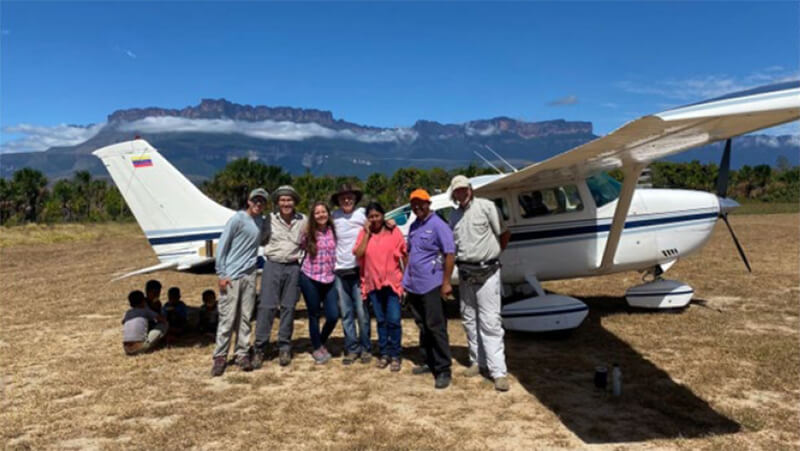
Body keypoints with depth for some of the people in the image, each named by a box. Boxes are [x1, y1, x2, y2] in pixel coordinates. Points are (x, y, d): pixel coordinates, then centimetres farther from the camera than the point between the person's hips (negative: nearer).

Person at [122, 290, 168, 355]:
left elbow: (123, 321, 41)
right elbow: (163, 320, 9)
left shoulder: (128, 313, 16)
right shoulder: (145, 311, 4)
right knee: (164, 325, 6)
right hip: (140, 347, -5)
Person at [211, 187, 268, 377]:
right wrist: (221, 274, -11)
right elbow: (222, 246, -8)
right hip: (231, 275, -5)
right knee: (227, 317, -2)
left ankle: (242, 354, 16)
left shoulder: (262, 222, 11)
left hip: (249, 275, 5)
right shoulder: (237, 219, -6)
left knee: (245, 317, 8)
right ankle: (220, 356, 7)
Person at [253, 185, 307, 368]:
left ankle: (284, 348, 16)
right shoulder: (270, 219, 0)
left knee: (288, 308, 6)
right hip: (272, 265, -1)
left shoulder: (302, 220, 4)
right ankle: (260, 348, 2)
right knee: (266, 307, -5)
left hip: (293, 267, 1)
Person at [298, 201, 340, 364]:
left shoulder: (332, 231, 2)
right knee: (314, 315, 7)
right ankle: (317, 348, 26)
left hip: (329, 279, 2)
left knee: (333, 316, -1)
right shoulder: (308, 233, -4)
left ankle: (322, 343, 26)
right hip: (310, 278, -2)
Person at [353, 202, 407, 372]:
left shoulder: (394, 232, -1)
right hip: (373, 283, 3)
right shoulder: (364, 233, 5)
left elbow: (404, 255, 1)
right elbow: (358, 254, -9)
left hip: (392, 282, -2)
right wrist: (367, 233, -10)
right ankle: (384, 353, 22)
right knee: (380, 320, 12)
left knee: (394, 320, -6)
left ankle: (395, 355, 7)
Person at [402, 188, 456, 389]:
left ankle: (443, 370, 0)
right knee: (423, 326, 16)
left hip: (431, 285, -8)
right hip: (413, 285, 8)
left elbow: (449, 254, -15)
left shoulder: (438, 225, -11)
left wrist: (446, 282, -18)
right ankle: (428, 361, 27)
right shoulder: (413, 226, 12)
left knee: (435, 327, -5)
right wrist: (406, 278, 16)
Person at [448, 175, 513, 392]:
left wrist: (492, 254, 4)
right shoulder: (454, 216, 10)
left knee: (490, 321, -9)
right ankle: (477, 361, 26)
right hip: (465, 273, 6)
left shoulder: (486, 206, -8)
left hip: (487, 272, -6)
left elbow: (504, 234, -3)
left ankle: (498, 371, -6)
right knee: (469, 320, 13)